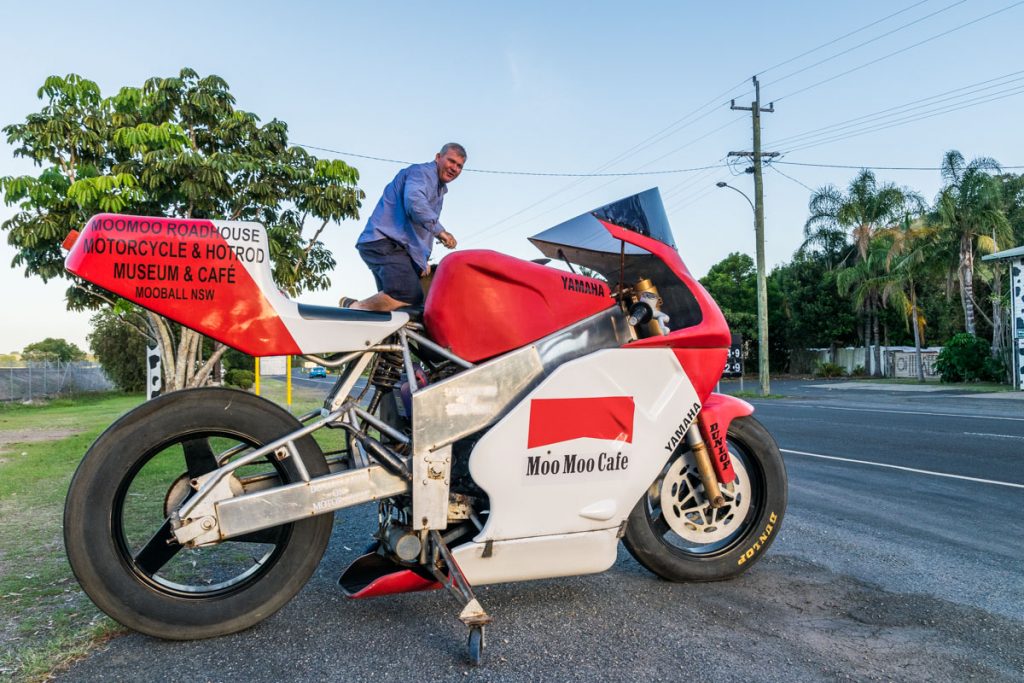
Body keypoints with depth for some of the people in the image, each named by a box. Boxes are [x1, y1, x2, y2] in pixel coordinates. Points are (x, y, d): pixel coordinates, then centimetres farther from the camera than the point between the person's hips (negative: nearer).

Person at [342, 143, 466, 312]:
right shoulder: (422, 172, -2)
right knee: (410, 295, -30)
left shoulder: (439, 191, 30)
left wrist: (422, 261, 20)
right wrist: (439, 230, -20)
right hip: (384, 242, -10)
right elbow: (414, 203, -24)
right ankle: (353, 308, -18)